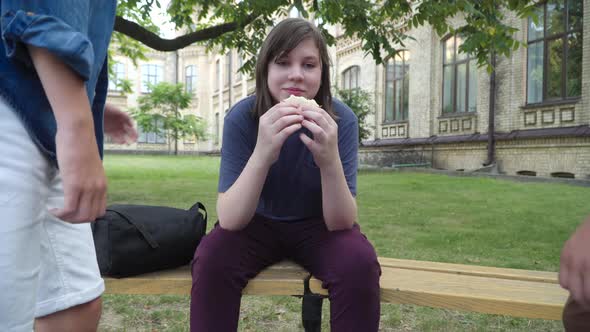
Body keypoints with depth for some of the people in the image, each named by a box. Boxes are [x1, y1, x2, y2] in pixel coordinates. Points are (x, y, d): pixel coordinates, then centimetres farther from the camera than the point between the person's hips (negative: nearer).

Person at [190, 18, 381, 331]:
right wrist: (262, 154, -44)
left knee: (359, 263, -29)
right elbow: (229, 220, -27)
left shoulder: (341, 120, -20)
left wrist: (330, 160, -43)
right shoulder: (241, 117, -20)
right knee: (211, 259, -28)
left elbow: (342, 223, -24)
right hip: (258, 223, 0)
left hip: (318, 226, 0)